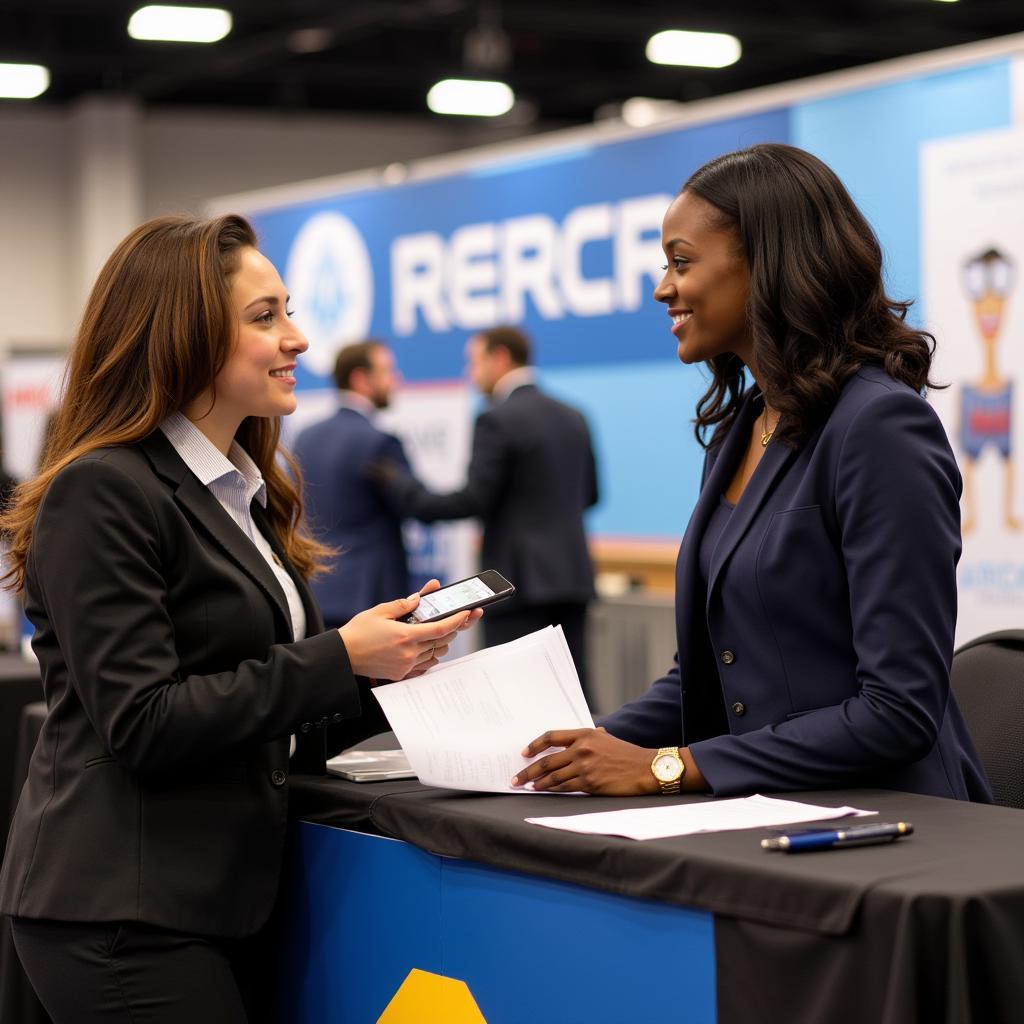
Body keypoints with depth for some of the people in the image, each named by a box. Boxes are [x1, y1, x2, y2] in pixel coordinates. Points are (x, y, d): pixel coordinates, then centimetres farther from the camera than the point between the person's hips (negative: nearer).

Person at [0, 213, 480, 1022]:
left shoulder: (249, 494, 14)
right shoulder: (103, 493, -12)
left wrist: (385, 662, -1)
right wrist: (339, 660, -19)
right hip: (123, 915, -8)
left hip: (220, 900, 8)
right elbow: (141, 725, -19)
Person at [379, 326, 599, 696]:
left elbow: (474, 500, -16)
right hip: (572, 574, 7)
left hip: (520, 580, -7)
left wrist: (398, 486, -7)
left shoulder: (497, 420, -11)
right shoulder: (573, 418, 12)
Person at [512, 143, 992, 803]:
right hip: (765, 818, 7)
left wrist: (669, 767, -16)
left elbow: (901, 711, -17)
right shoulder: (737, 429, 13)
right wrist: (597, 743, 3)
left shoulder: (881, 426, -13)